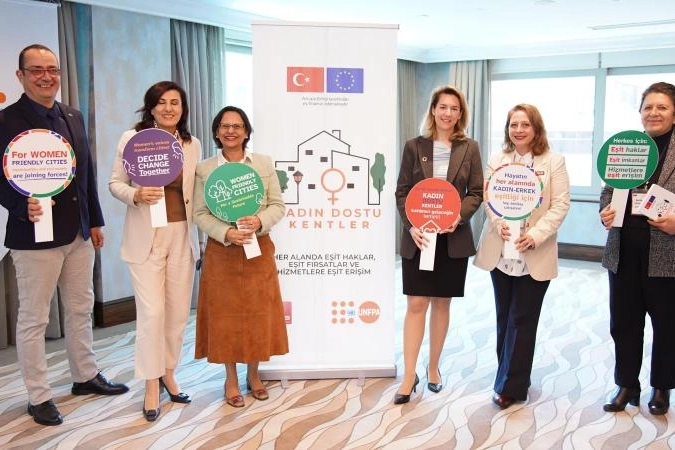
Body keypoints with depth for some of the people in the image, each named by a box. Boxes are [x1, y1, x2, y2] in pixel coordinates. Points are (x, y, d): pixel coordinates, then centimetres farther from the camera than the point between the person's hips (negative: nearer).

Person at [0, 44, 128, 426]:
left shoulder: (73, 117, 10)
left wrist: (95, 221, 14)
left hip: (79, 232, 7)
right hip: (35, 235, -6)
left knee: (81, 309, 18)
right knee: (34, 319, 6)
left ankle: (86, 376, 35)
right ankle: (39, 397, 19)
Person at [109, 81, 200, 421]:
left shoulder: (192, 144, 7)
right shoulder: (132, 138, -3)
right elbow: (115, 183, 0)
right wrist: (136, 195, -18)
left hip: (182, 235, 4)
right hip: (146, 236, -3)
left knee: (178, 311, 9)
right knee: (152, 312, -6)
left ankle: (168, 373, 28)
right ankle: (151, 386, 11)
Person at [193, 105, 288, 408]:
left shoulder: (264, 163, 6)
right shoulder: (204, 168, 2)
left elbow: (278, 206, 3)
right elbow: (200, 214, -2)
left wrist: (260, 221, -17)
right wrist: (226, 233, -18)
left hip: (259, 249, 1)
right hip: (221, 252, -1)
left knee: (258, 314, 6)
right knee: (225, 316, 4)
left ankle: (253, 374, 25)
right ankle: (231, 379, 20)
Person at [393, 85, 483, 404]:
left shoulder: (469, 149, 4)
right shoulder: (414, 147, 2)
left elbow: (476, 193, 2)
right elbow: (402, 193, 0)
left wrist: (458, 217, -16)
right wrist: (411, 226, -14)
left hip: (453, 238, 1)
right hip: (417, 237, -1)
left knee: (442, 304, 11)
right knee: (416, 305, 0)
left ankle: (433, 368, 26)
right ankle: (409, 376, 7)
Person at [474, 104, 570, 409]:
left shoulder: (554, 161, -2)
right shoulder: (496, 160, 7)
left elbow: (560, 204, -7)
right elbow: (487, 198, 2)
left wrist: (535, 235, -18)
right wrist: (500, 225, -16)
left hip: (535, 254, -3)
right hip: (500, 250, 3)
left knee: (523, 320, 1)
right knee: (504, 317, 12)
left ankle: (510, 385, 9)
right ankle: (511, 376, 28)